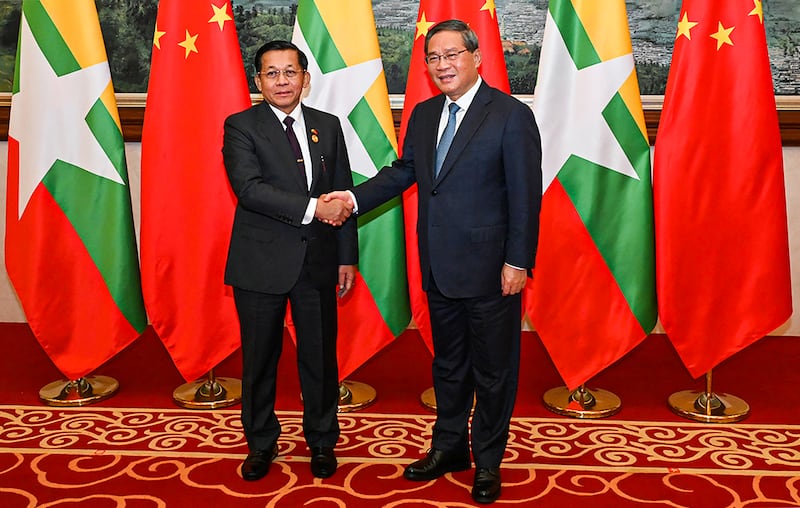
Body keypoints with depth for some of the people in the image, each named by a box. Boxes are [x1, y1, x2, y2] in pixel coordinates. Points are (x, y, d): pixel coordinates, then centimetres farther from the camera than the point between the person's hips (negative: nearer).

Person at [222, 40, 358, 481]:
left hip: (317, 262, 3)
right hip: (261, 262, -2)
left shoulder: (328, 126, 8)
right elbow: (248, 188, -18)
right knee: (259, 358, 10)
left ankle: (322, 441, 30)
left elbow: (343, 195, 9)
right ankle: (261, 443, 30)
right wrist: (312, 208, -24)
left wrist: (347, 256, 5)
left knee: (320, 356, 11)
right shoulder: (241, 126, -3)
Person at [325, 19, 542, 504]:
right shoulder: (424, 114, 9)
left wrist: (518, 262, -15)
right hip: (439, 267, 6)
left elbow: (526, 195, -12)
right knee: (448, 363, 20)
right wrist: (355, 196, 1)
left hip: (490, 269, -6)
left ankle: (488, 461, 28)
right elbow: (404, 170, 15)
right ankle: (449, 447, 38)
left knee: (493, 369, 10)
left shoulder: (512, 115, -10)